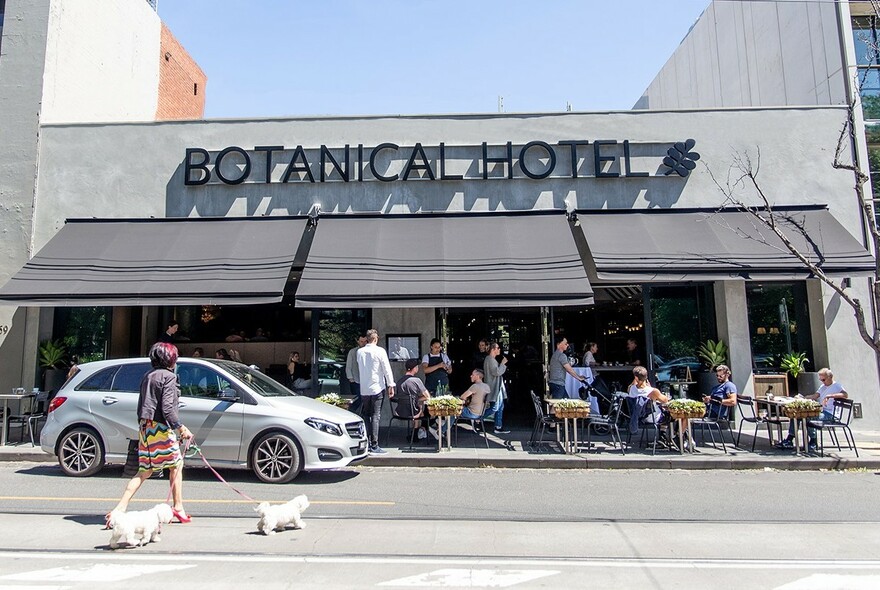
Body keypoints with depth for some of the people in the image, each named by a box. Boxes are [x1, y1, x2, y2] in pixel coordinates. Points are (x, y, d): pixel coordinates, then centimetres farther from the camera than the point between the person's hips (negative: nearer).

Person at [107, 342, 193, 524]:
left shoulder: (148, 376, 15)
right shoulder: (168, 376, -11)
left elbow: (141, 406, 19)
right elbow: (167, 408, -19)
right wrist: (181, 427, -14)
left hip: (145, 427, 8)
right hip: (161, 428, -8)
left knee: (144, 471, 13)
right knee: (176, 465, 7)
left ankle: (121, 507, 6)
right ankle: (178, 507, 13)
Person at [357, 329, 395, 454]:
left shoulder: (359, 352, 4)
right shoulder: (380, 351, -8)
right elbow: (387, 369, -8)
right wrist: (391, 385, -4)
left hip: (364, 389, 4)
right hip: (377, 387, -4)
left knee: (365, 415, 13)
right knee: (375, 416, -2)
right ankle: (374, 446, -3)